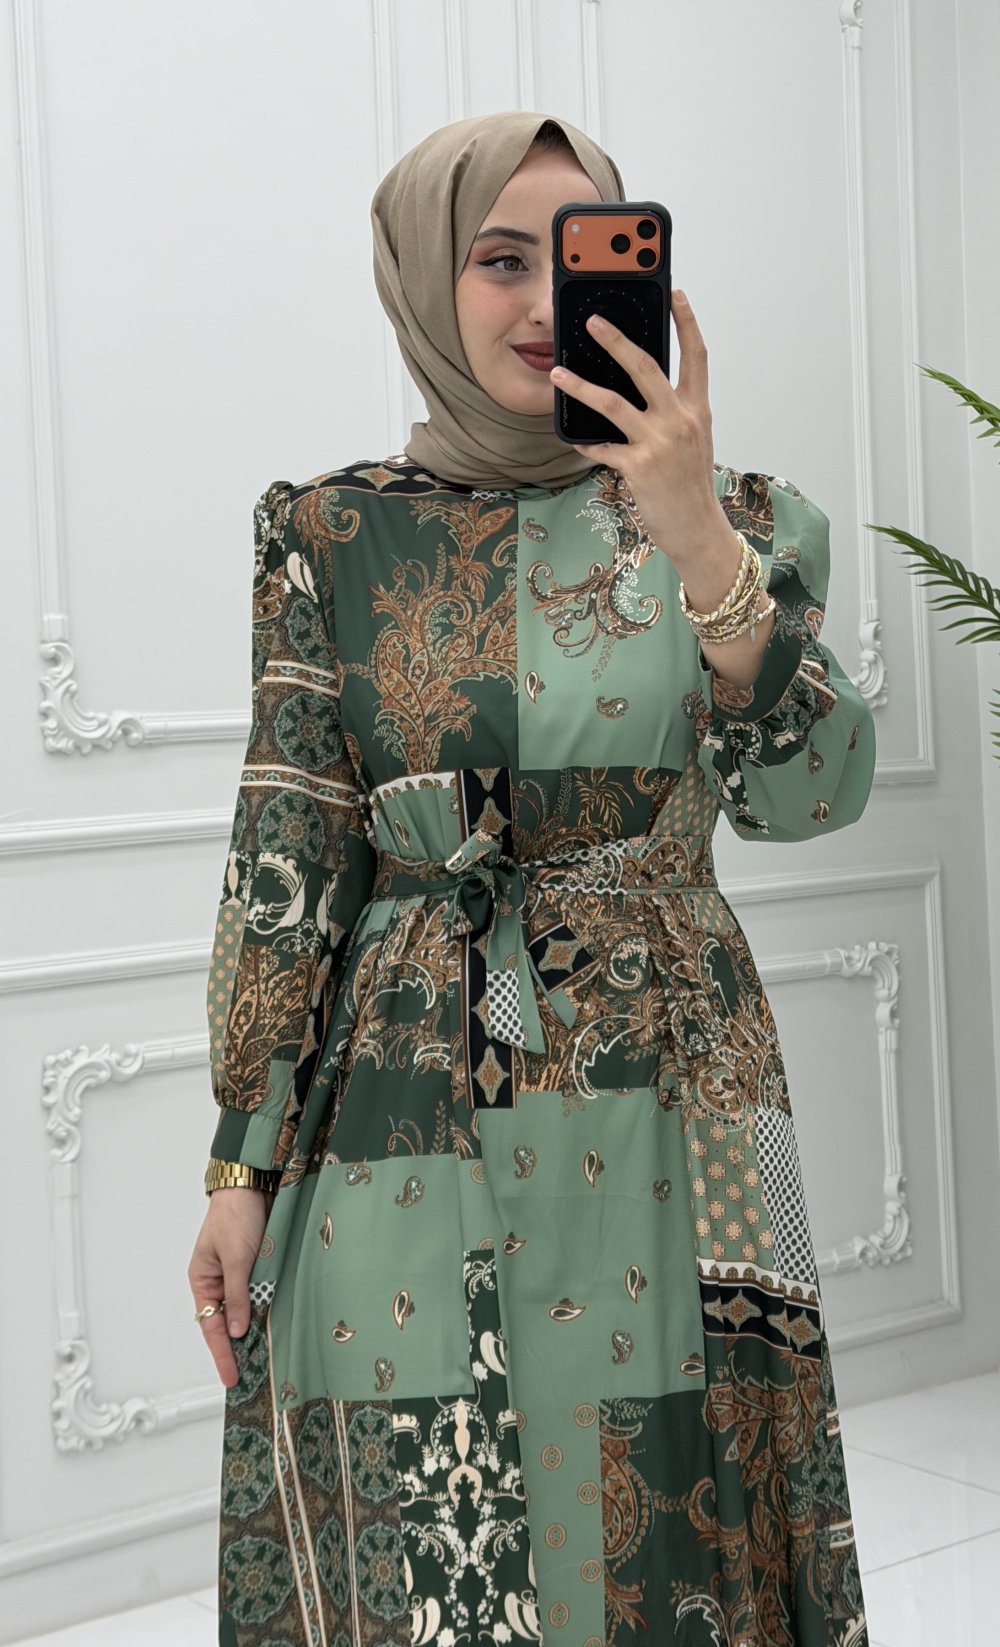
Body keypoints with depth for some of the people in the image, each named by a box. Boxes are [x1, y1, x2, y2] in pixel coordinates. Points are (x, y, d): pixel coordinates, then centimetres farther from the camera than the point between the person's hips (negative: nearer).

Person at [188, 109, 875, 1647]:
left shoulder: (723, 516, 3)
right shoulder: (334, 534, 2)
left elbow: (807, 795, -11)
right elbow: (283, 858, 1)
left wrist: (703, 546, -24)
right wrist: (240, 1166, -1)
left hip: (657, 1134, 1)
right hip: (398, 1137, 0)